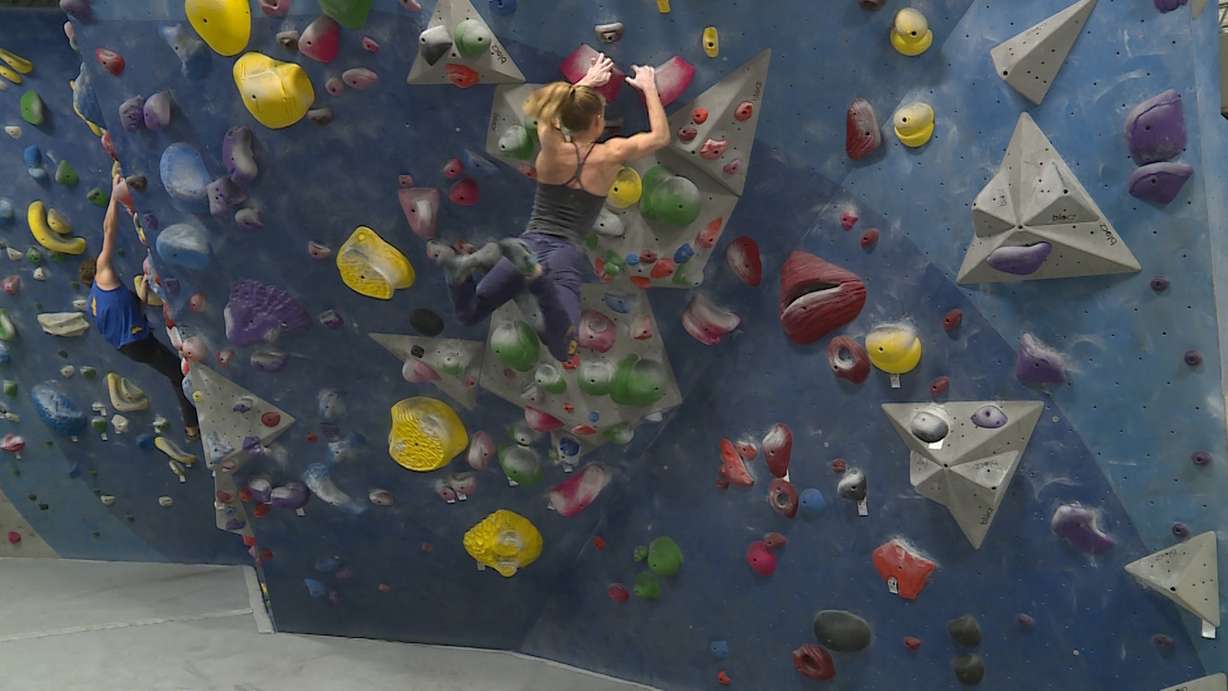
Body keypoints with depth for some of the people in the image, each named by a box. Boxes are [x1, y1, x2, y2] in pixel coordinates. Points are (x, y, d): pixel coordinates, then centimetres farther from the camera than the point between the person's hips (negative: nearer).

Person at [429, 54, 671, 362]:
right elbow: (661, 137, 18)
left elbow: (555, 107, 32)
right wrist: (649, 87, 28)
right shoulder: (611, 155, 0)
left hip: (530, 243, 3)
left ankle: (459, 263, -17)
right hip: (565, 255, -3)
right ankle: (536, 274, -41)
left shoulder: (550, 146, 6)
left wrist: (587, 81, 42)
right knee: (563, 351, -17)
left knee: (467, 314, 19)